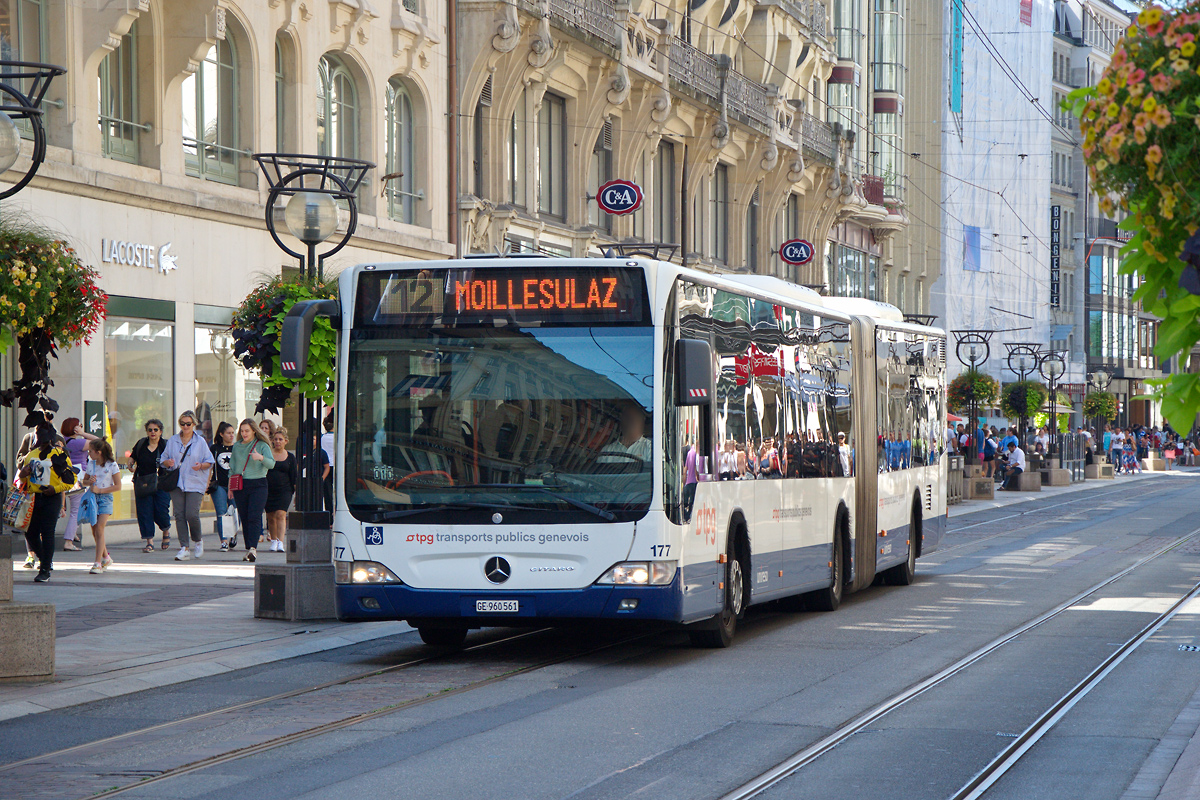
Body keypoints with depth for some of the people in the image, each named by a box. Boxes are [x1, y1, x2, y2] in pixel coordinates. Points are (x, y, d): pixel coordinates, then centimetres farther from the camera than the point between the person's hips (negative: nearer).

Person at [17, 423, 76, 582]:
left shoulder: (59, 455, -3)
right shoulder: (31, 454, 14)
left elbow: (71, 479, -3)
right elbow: (22, 477, 24)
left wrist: (55, 488, -17)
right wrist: (22, 474, 0)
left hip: (51, 498, -6)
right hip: (34, 498, 6)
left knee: (47, 533, -10)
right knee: (30, 533, 5)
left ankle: (45, 570, -6)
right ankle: (45, 560, 29)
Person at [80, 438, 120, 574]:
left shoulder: (112, 465, -8)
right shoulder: (90, 464, 8)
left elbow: (118, 486, -7)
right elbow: (84, 481, 19)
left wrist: (100, 490, -13)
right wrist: (89, 481, -5)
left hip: (105, 498, -5)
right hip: (92, 497, 5)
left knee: (99, 529, -14)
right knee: (94, 531, 7)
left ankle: (98, 563, -13)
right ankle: (106, 558, 25)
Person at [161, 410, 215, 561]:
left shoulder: (200, 441, 4)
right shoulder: (172, 441, 11)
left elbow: (210, 461, 6)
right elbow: (163, 459, 14)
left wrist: (201, 466, -14)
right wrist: (168, 462, -9)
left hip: (195, 484, -3)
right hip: (177, 484, 3)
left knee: (192, 514, -12)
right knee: (179, 515, -4)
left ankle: (197, 541, 15)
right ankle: (184, 548, -2)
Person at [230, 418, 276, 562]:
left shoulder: (262, 446, 2)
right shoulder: (236, 446, 13)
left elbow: (271, 464, -10)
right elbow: (232, 467, 19)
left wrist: (261, 458, -30)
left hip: (258, 485, -4)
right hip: (240, 486, 4)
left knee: (254, 517, -15)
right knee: (244, 518, 4)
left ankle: (253, 547, -23)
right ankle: (249, 549, 9)